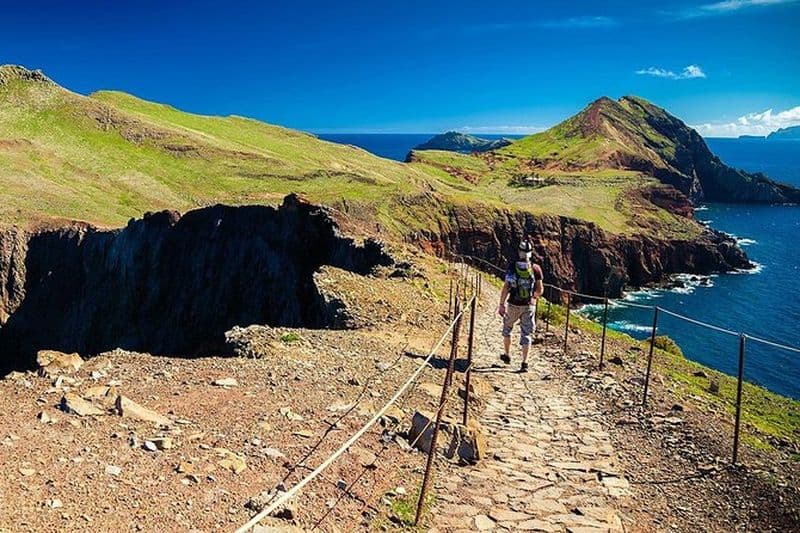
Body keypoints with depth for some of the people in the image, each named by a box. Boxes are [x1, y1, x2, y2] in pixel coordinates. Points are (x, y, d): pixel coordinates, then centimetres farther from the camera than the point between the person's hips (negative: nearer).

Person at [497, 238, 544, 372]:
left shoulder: (512, 266, -10)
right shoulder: (536, 268, -5)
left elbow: (506, 287, -12)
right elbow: (540, 290, 0)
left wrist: (501, 304, -6)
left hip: (513, 304, -1)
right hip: (529, 306, 1)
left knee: (507, 327, 23)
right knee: (526, 334, 7)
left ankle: (506, 355, 32)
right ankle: (524, 363, 1)